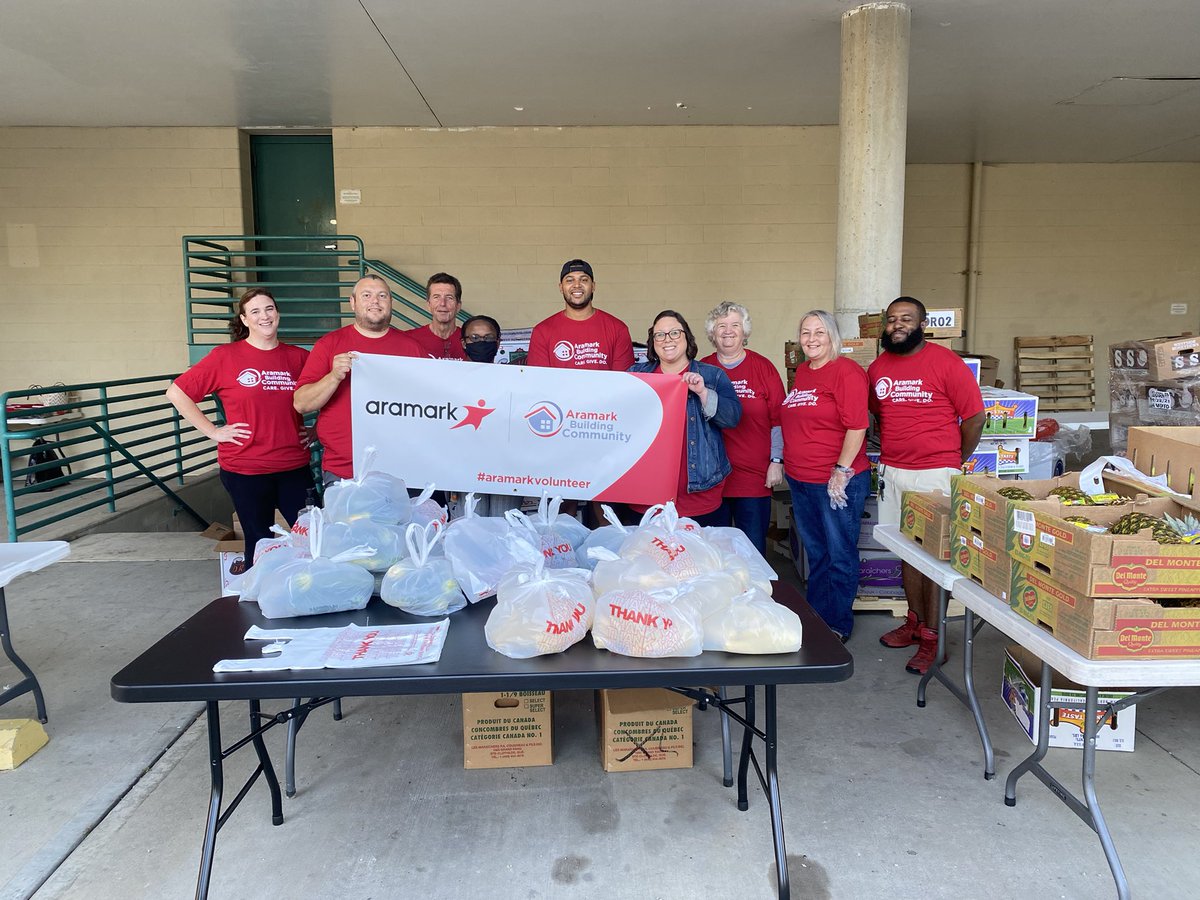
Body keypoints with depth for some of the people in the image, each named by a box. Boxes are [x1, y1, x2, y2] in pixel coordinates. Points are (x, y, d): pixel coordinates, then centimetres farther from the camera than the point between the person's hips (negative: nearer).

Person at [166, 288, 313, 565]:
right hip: (244, 470, -2)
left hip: (294, 467, 2)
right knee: (260, 545, 9)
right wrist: (213, 431, -4)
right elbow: (176, 393, 0)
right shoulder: (225, 356, -3)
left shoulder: (299, 357, 4)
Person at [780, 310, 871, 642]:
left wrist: (841, 470, -20)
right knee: (816, 553, 19)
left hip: (837, 482, -8)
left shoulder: (846, 371, -13)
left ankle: (838, 625, 20)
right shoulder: (801, 372, 12)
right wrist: (786, 464, 17)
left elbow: (857, 426, -18)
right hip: (801, 481, 8)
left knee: (840, 555, 6)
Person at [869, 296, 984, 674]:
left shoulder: (946, 363, -8)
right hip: (893, 472, 6)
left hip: (935, 474, -5)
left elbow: (974, 418, -5)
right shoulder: (878, 367, 8)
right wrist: (891, 449, 13)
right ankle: (915, 621, 28)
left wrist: (956, 462, 1)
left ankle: (932, 637, 6)